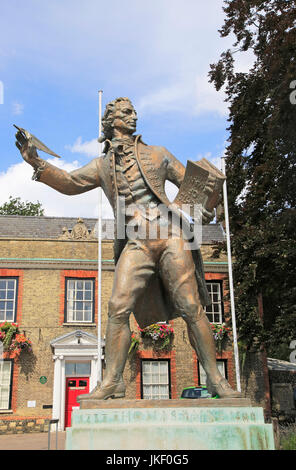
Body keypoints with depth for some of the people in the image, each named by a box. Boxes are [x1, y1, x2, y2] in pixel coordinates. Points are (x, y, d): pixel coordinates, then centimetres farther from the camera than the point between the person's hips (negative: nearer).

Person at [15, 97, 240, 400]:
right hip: (135, 244, 1)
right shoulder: (103, 165, 21)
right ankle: (112, 382, -4)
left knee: (192, 308, -5)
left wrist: (204, 208, -2)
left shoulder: (157, 154, 18)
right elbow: (70, 183, 10)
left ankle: (215, 378, 4)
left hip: (170, 236, -1)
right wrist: (37, 163, -4)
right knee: (118, 308, -12)